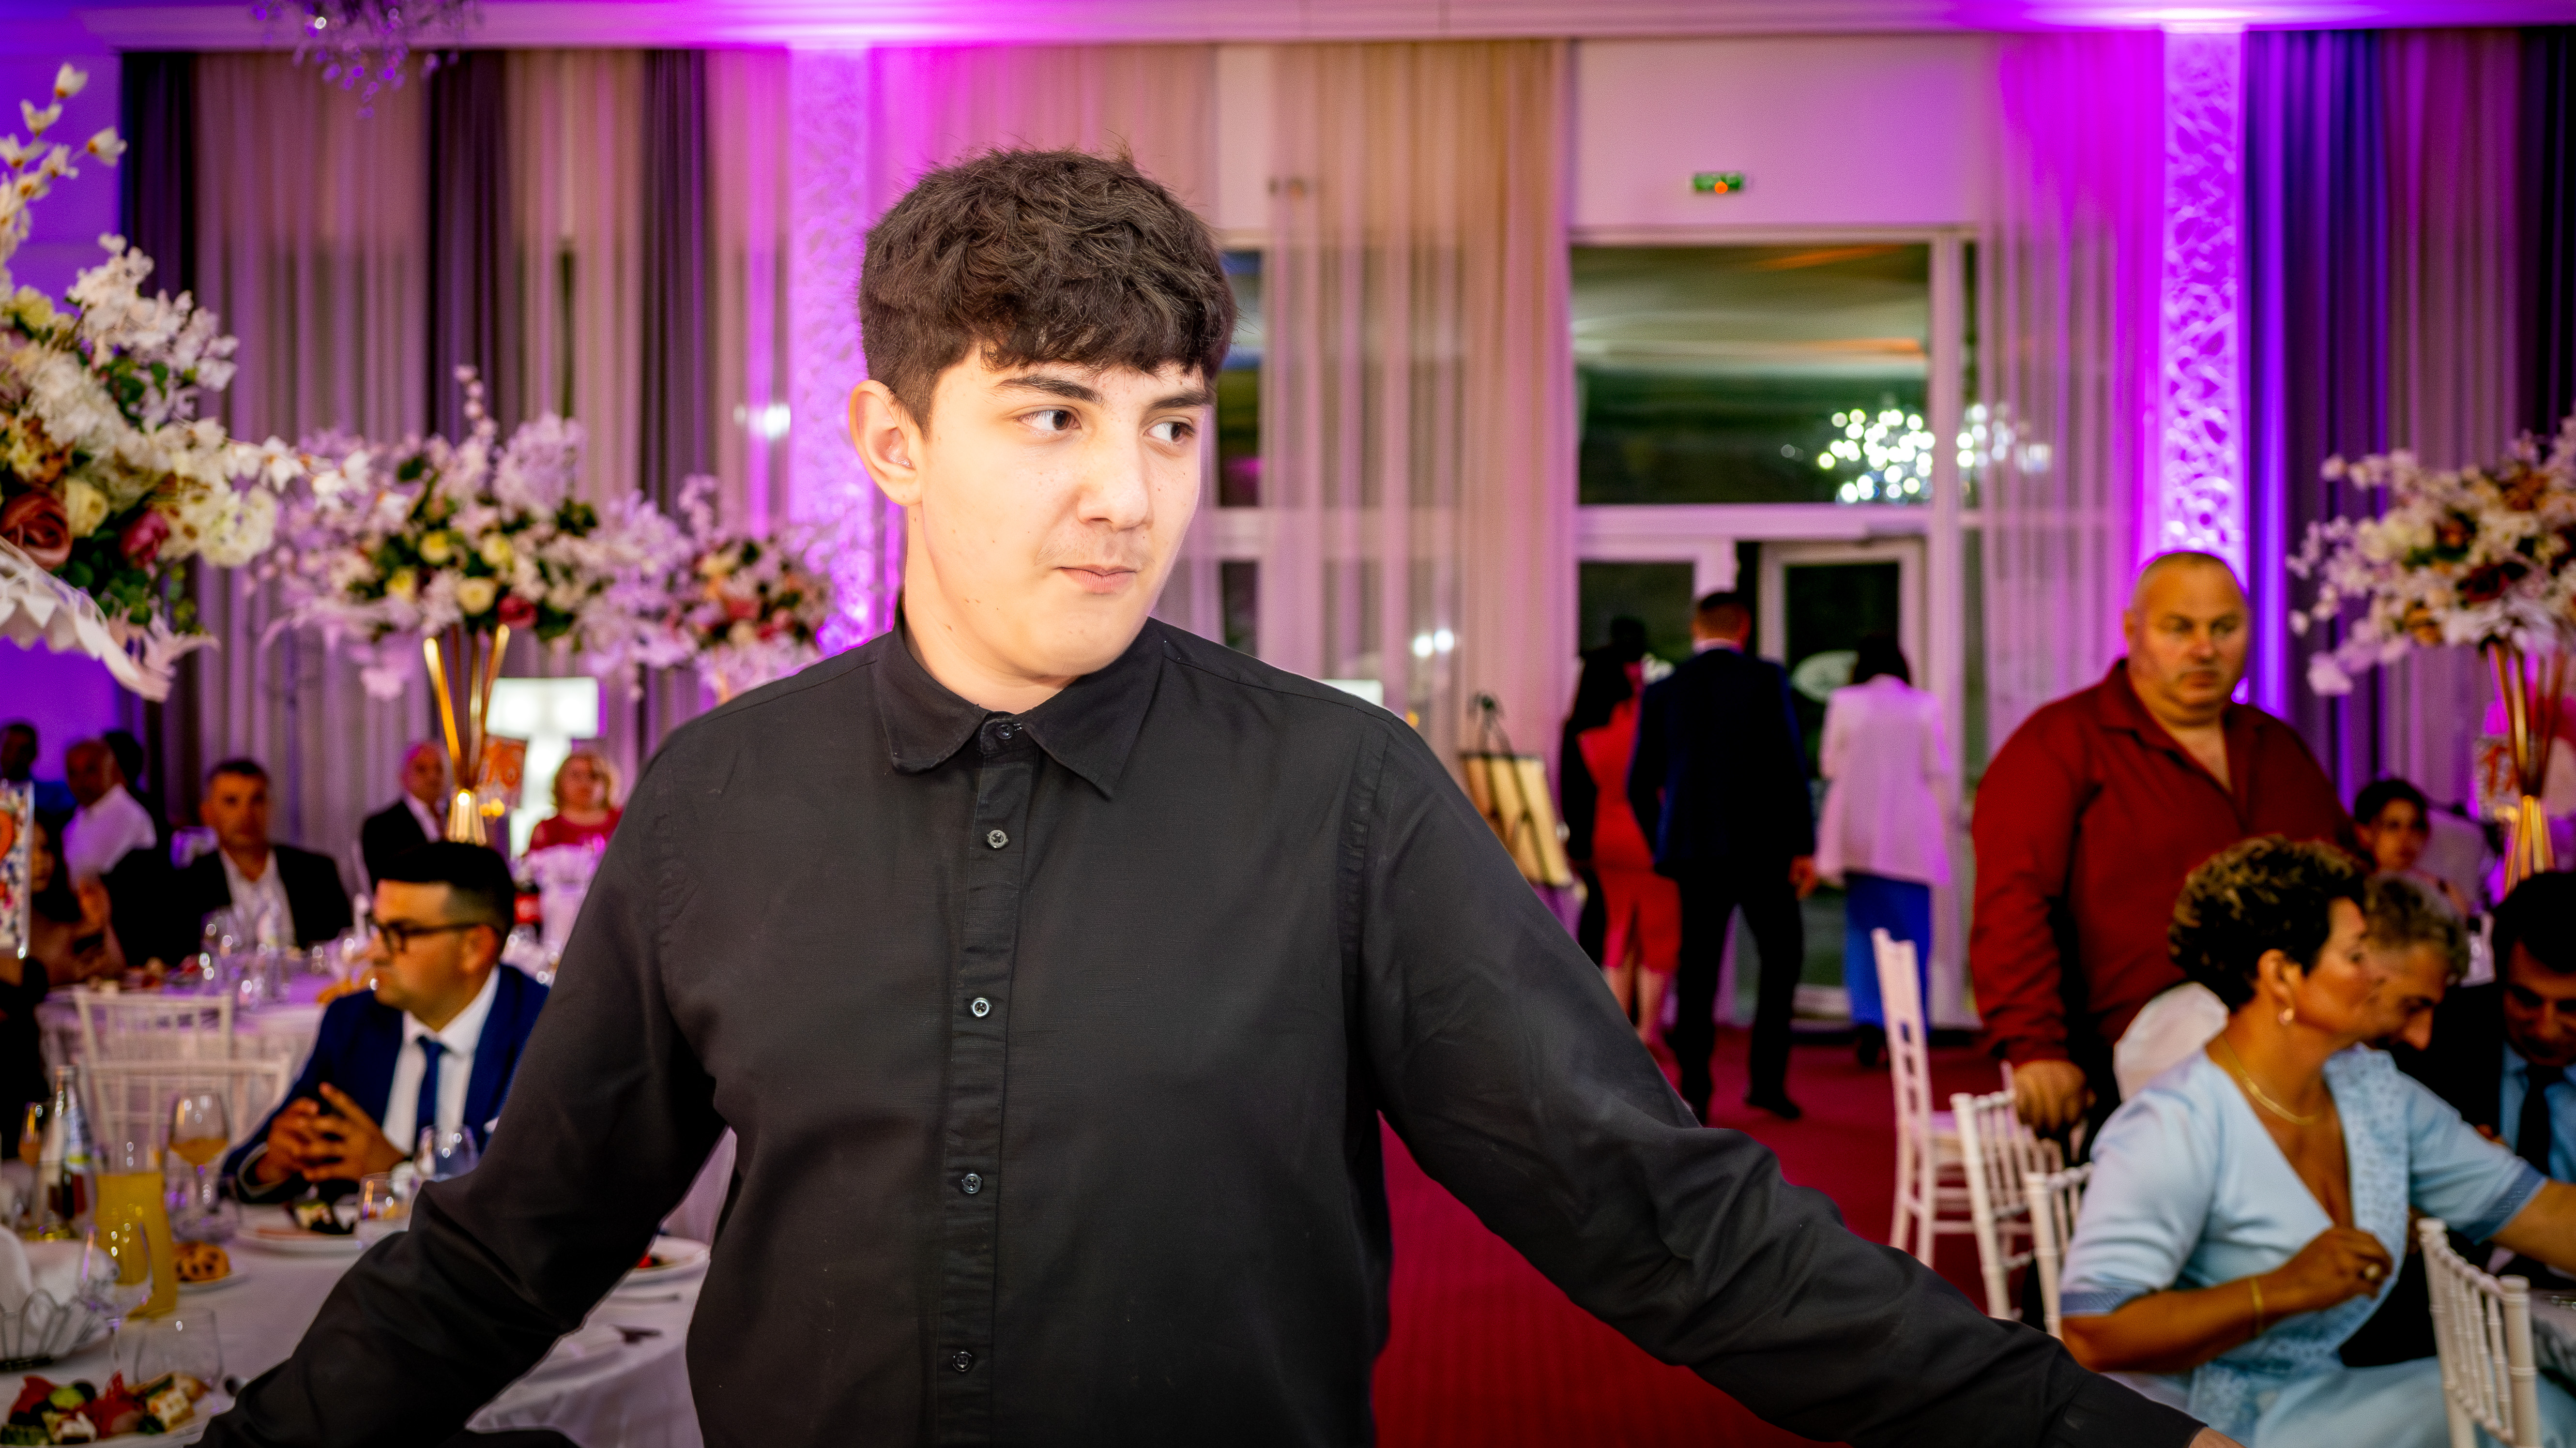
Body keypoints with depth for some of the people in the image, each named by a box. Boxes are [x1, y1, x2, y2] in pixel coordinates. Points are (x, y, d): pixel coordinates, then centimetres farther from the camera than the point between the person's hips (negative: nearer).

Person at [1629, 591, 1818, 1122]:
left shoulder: (1662, 693, 5)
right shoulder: (1766, 679, -3)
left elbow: (1639, 785, 7)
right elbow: (1789, 765, -8)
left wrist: (1666, 848, 19)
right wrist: (1804, 845, -3)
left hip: (1694, 849, 3)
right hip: (1762, 845, -2)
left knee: (1697, 969, 7)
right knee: (1782, 956, 12)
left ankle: (1694, 1092, 4)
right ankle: (1766, 1077, 6)